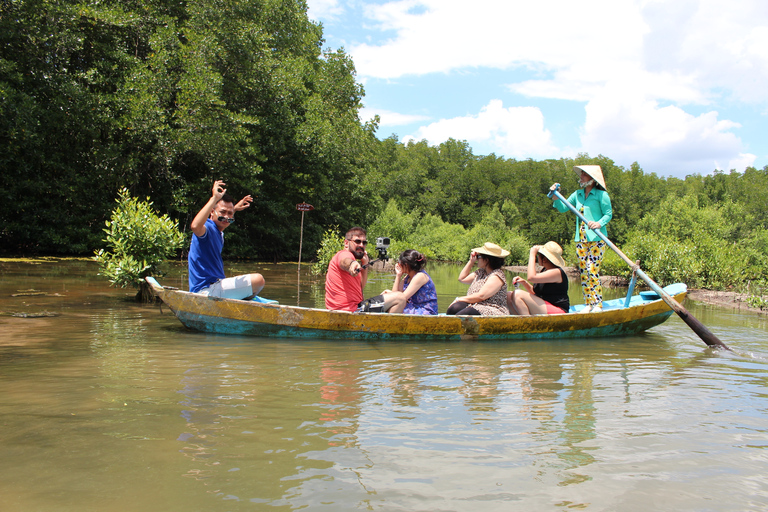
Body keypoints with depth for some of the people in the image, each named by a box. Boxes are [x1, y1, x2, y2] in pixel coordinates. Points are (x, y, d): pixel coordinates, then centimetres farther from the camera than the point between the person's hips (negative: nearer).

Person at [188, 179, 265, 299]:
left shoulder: (218, 231, 13)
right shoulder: (208, 228, -16)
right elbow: (195, 226, -42)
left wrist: (235, 208, 39)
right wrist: (214, 198, -38)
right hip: (207, 290, -11)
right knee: (258, 280, -23)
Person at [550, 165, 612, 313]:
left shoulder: (601, 195, -4)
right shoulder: (577, 195, 12)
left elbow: (609, 214, -6)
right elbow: (563, 208, 11)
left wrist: (599, 223, -24)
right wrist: (555, 197, -5)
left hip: (596, 239, -6)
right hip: (581, 239, 6)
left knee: (592, 271, -11)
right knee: (583, 272, 6)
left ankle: (598, 305, -3)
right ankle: (589, 304, 14)